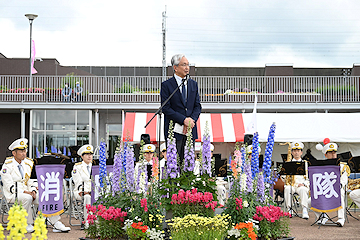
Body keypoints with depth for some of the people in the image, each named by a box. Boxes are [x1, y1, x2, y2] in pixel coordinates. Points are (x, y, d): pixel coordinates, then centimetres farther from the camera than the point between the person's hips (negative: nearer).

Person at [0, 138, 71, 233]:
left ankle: (56, 224, -14)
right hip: (13, 195, -6)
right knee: (27, 198, -36)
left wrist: (33, 191, -9)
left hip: (27, 192, 6)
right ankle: (27, 224, -20)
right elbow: (10, 186, -14)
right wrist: (25, 192, -23)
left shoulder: (27, 164, 10)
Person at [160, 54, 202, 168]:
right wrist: (183, 120, -15)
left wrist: (192, 120, -8)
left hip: (190, 129, 4)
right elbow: (166, 108, -8)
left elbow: (197, 106, 11)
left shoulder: (193, 84, 13)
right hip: (174, 131, -4)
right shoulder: (166, 85, -2)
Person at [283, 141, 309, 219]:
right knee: (287, 189, -34)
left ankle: (305, 211, -36)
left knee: (302, 189, -37)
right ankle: (289, 209, -27)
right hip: (291, 185, 1)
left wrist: (304, 184, -10)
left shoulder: (305, 163, 16)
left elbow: (309, 178, 9)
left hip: (302, 186, -1)